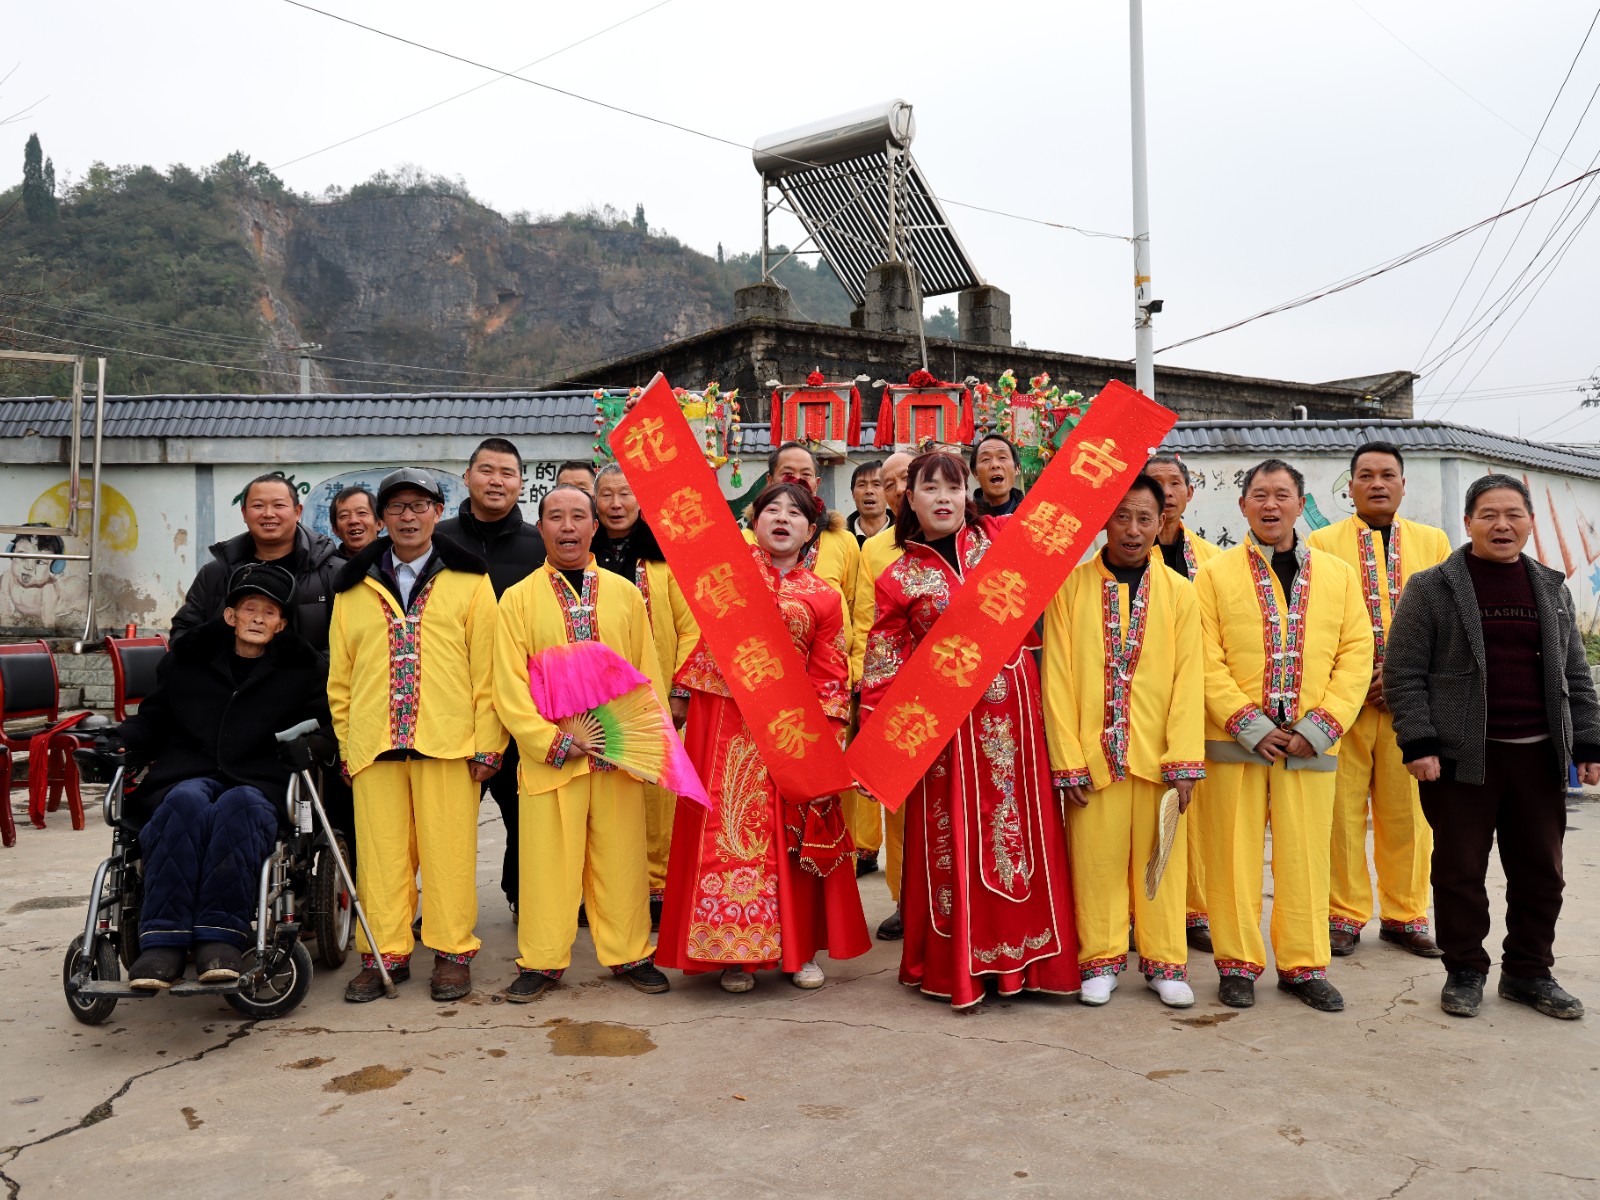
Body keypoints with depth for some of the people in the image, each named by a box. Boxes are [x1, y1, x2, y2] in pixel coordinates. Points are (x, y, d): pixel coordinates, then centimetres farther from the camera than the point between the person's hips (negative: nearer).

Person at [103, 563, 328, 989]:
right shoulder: (188, 661, 21)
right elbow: (153, 719, 26)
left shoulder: (302, 670, 17)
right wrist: (120, 740, 7)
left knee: (239, 803, -38)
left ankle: (220, 936, -41)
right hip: (187, 775, 1)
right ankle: (163, 940, -40)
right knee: (187, 801, -36)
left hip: (259, 787, -1)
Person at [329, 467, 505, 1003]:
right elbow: (340, 675, 16)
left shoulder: (469, 581, 7)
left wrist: (487, 743, -3)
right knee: (381, 851, 6)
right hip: (374, 743, 3)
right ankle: (384, 953, 18)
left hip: (447, 740, -2)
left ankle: (453, 951, 13)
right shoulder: (354, 588, 14)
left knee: (447, 849, 1)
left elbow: (486, 668, 2)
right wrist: (346, 743, 9)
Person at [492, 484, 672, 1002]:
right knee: (548, 858, 4)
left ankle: (629, 954, 23)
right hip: (549, 758, -1)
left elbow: (648, 674, 9)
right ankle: (542, 960, 19)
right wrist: (553, 741, -12)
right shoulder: (518, 599, 3)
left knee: (621, 857, 8)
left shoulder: (625, 594, 9)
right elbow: (509, 686, -2)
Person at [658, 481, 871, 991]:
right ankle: (736, 952, 14)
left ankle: (800, 948, 20)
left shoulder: (824, 598, 5)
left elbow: (830, 680, 2)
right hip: (727, 724, 0)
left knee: (794, 834, 6)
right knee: (729, 826, 2)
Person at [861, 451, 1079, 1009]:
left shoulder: (1000, 537, 6)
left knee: (1023, 830, 7)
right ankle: (958, 966, 18)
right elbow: (883, 672, 2)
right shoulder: (898, 580, 1)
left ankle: (1023, 957, 21)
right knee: (953, 841, 4)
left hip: (1015, 715, 2)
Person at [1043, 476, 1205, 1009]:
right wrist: (1067, 759, -8)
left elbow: (1189, 679, 0)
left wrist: (1184, 759, -9)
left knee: (1159, 858, 8)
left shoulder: (1179, 592, 4)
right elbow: (1057, 678, -3)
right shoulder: (1070, 586, 0)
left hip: (1158, 753, 1)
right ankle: (1101, 960, 21)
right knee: (1096, 858, 6)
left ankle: (1165, 962, 22)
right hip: (1091, 753, -1)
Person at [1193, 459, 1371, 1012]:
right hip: (1233, 741, -2)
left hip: (1310, 745, 2)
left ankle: (1303, 964, 21)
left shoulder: (1337, 574, 11)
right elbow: (1207, 661, -4)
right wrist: (1251, 726, -11)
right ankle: (1238, 964, 16)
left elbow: (1356, 655, 6)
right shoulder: (1215, 574, 3)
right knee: (1233, 853, 3)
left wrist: (1319, 728, -5)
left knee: (1305, 854, 7)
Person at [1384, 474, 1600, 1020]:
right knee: (1460, 871, 3)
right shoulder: (1431, 588, -1)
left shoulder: (1553, 589, 13)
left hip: (1538, 755, 4)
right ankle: (1464, 971, 19)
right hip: (1461, 755, -4)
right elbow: (1403, 672, -5)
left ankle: (1529, 971, 27)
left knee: (1541, 872, 11)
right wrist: (1418, 744, -12)